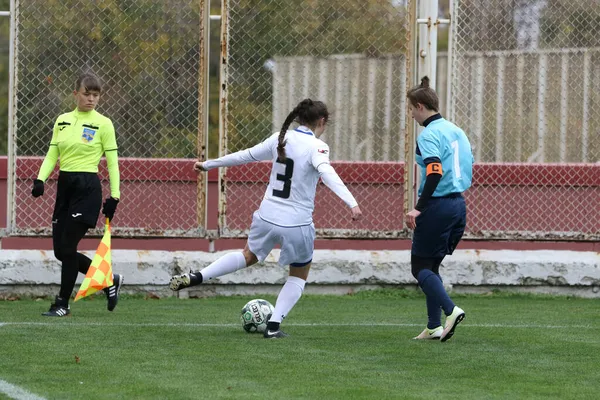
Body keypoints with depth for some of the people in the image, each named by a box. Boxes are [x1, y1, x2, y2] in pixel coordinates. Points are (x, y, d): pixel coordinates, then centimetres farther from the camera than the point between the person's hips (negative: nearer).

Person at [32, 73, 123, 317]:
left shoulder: (103, 124, -3)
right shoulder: (62, 121, 11)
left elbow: (112, 162, -2)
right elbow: (52, 155, 11)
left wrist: (114, 196, -7)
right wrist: (41, 178, -5)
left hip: (87, 188, -6)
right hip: (64, 186, 6)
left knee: (67, 248, -10)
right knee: (60, 251, 5)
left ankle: (63, 304, 3)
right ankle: (110, 280, 22)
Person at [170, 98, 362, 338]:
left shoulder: (281, 139, 4)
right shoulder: (316, 147, -13)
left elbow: (246, 155, 13)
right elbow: (327, 173, -31)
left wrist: (208, 164, 27)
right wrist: (351, 202, -44)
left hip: (267, 217, 5)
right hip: (297, 225, -5)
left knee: (249, 256, 32)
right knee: (299, 277, 20)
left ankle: (195, 278, 19)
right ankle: (273, 326, 9)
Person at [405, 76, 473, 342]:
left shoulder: (429, 134, -13)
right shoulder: (455, 131, 13)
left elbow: (435, 173, -25)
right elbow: (468, 170, 18)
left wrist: (419, 208, -25)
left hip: (437, 206, -9)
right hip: (458, 205, 9)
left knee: (420, 267, 1)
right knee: (432, 266, 16)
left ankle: (451, 310, -17)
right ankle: (434, 327, 13)